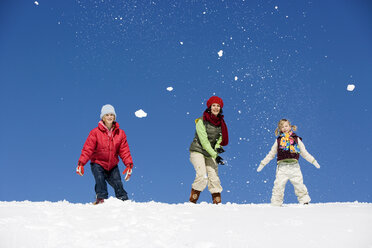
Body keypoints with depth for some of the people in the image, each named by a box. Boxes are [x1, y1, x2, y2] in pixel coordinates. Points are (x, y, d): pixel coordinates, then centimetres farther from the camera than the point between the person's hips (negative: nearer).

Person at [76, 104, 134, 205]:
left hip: (112, 165, 2)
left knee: (118, 184, 0)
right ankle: (101, 198, -23)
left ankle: (124, 200, 17)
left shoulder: (120, 133, -1)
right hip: (98, 163, -2)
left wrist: (129, 164, -12)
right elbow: (87, 149, -13)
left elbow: (124, 150, -1)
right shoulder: (95, 132, -10)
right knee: (100, 179, -27)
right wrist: (81, 163, -24)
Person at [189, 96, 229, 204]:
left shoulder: (220, 122, 3)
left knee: (214, 177, -4)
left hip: (211, 153, 5)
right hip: (198, 151, -5)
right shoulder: (201, 121, -15)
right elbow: (204, 141, -19)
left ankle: (217, 202, 3)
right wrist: (215, 155, -24)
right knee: (202, 176, -20)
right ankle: (192, 201, -10)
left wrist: (218, 146, -8)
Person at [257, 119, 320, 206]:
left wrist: (314, 161, 16)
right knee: (278, 186, -5)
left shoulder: (296, 139, 10)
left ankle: (305, 202, 8)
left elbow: (304, 153, 18)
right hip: (282, 167, 0)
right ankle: (275, 204, 4)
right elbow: (271, 154, 18)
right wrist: (262, 164, 15)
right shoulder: (278, 140, 11)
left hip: (294, 166, 0)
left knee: (299, 185, -3)